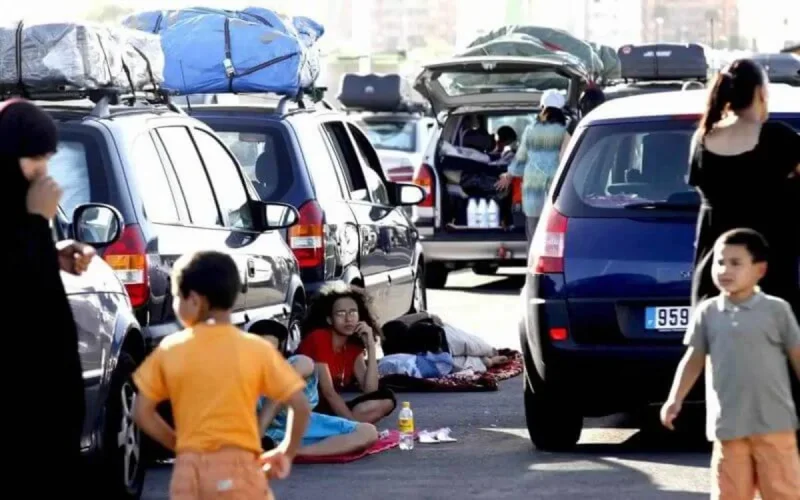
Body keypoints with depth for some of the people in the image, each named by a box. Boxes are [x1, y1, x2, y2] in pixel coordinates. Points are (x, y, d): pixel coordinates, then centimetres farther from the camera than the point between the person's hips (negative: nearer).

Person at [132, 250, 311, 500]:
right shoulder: (257, 349, -3)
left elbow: (142, 413, 4)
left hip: (189, 469, 2)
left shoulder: (169, 350, 1)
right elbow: (300, 406, -4)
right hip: (237, 468, -2)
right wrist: (287, 453, 11)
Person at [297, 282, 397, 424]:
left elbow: (370, 391, -7)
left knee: (386, 399, -10)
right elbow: (328, 392, -20)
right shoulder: (318, 339, -14)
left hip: (332, 410, 8)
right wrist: (354, 424, -25)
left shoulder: (353, 347, 7)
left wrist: (371, 346, -10)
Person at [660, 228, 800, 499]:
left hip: (773, 423, -2)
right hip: (729, 425, 2)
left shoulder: (776, 310, -1)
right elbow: (694, 359, 9)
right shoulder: (707, 312, 5)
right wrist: (675, 399, -1)